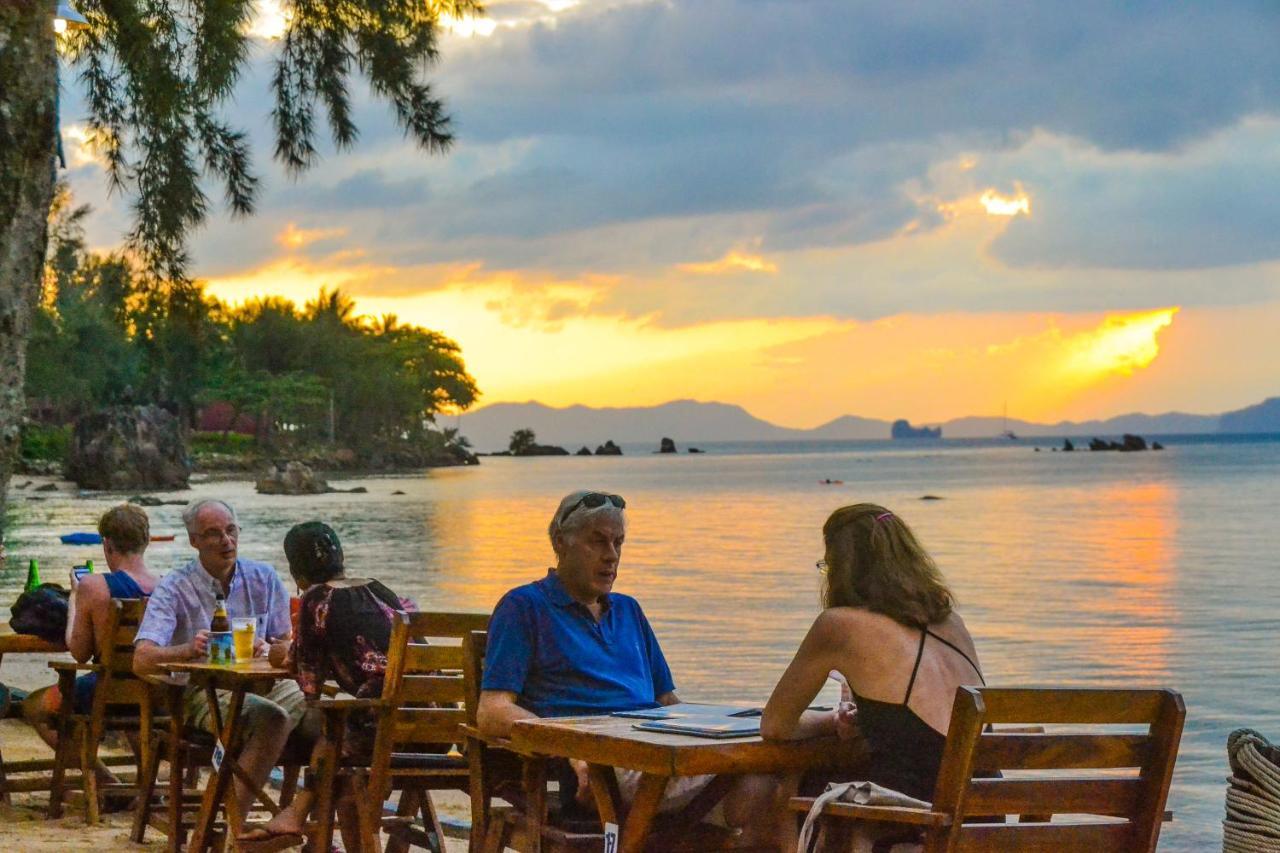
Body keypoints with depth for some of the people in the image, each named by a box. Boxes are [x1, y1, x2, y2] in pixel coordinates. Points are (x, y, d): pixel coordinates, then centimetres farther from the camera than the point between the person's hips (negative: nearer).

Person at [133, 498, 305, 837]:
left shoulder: (264, 578, 12)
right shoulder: (174, 589, -1)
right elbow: (142, 661, -13)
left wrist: (267, 648, -9)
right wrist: (189, 649, -33)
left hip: (264, 683, 5)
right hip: (206, 693, -5)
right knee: (271, 716, -35)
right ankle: (234, 826, -30)